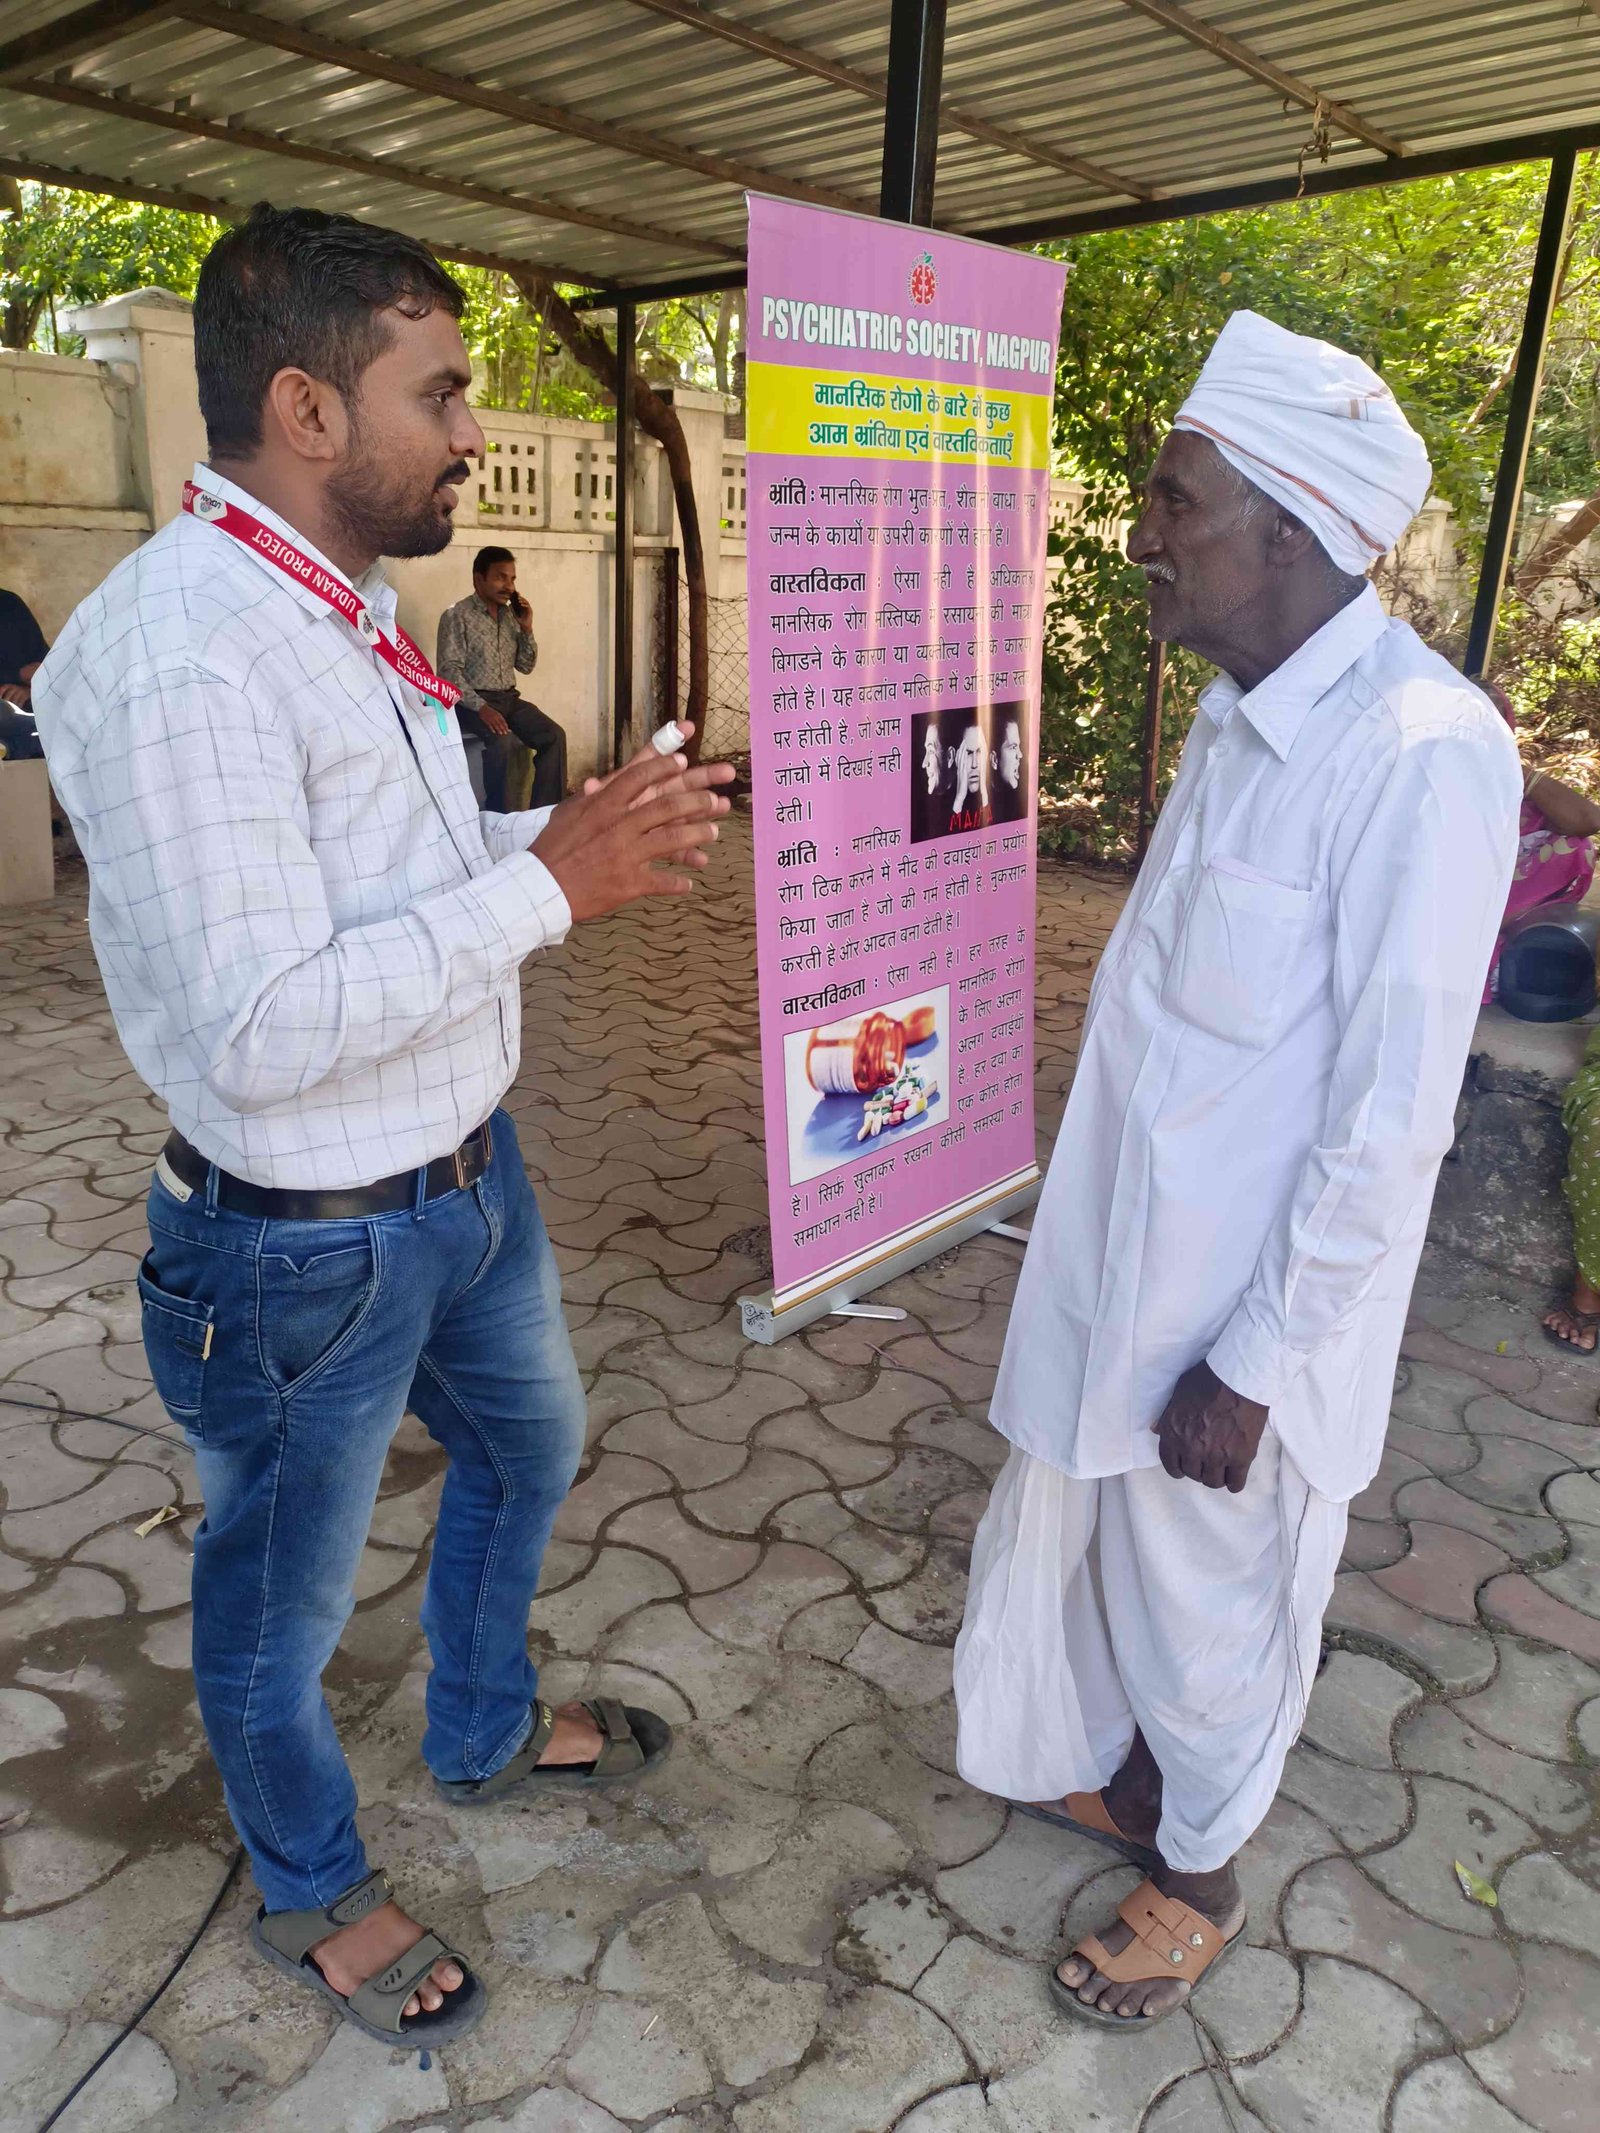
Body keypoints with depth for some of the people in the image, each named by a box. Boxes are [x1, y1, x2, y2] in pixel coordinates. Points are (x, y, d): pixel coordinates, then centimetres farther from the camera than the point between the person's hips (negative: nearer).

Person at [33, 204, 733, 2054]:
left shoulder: (340, 607, 5)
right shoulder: (184, 651, -26)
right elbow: (258, 1028, -31)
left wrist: (576, 829, -2)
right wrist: (551, 884, -27)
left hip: (464, 1174, 10)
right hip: (307, 1248, -9)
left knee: (529, 1447, 28)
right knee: (285, 1593, 16)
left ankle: (486, 1731, 57)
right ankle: (310, 1895, 46)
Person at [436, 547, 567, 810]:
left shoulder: (510, 616, 13)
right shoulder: (457, 616, -8)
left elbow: (525, 666, 15)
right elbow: (449, 671, -16)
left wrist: (527, 629, 0)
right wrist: (481, 707, -27)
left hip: (509, 699, 6)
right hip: (473, 702, -6)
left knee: (554, 736, -15)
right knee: (503, 740, -33)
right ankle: (498, 817, -20)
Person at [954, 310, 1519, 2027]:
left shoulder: (1418, 757, -24)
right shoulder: (1240, 713, 3)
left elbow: (1391, 1122, -23)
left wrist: (1254, 1362, -16)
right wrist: (1109, 1271, 16)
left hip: (1241, 1303, -8)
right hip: (1124, 1248, 8)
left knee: (1210, 1608, 16)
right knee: (1089, 1542, 26)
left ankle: (1195, 1876, 45)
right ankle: (1111, 1770, 55)